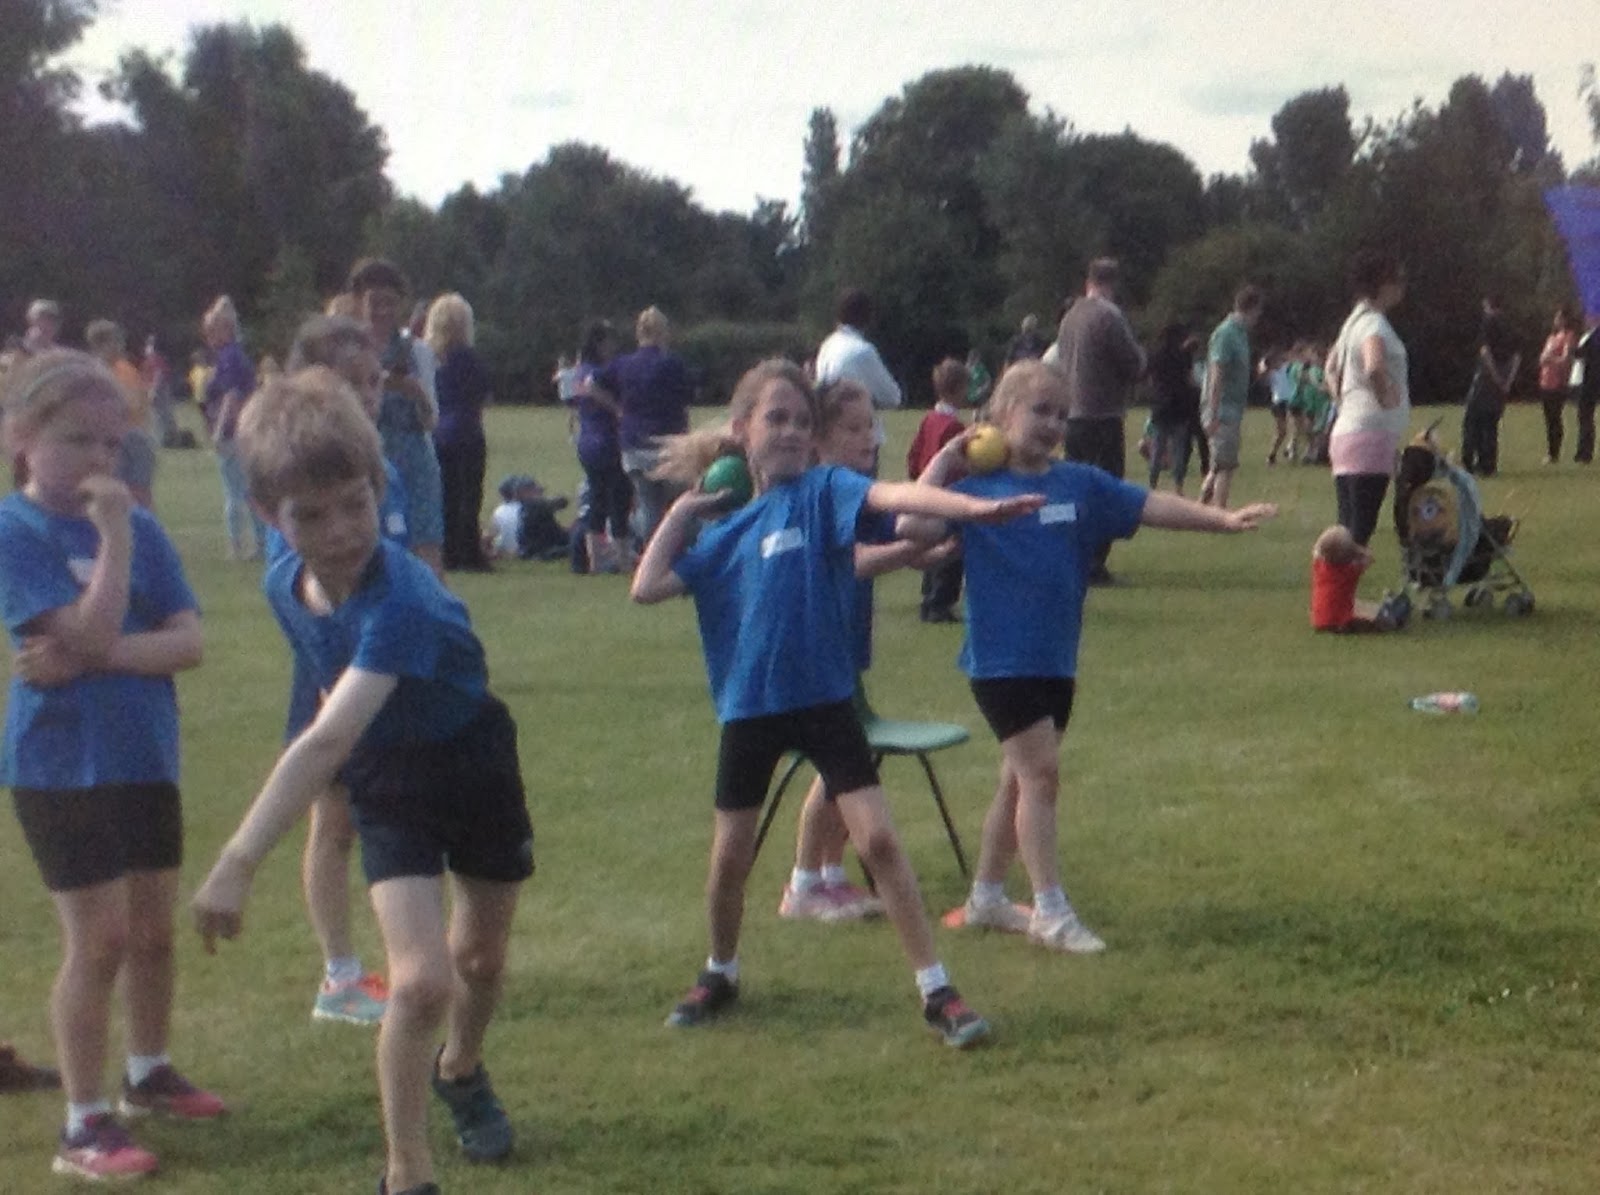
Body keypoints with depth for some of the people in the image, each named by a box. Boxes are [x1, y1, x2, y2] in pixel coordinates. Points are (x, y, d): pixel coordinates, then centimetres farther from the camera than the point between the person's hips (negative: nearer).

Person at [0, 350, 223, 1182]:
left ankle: (148, 1074, 35)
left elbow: (187, 642, -6)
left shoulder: (139, 526, 2)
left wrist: (96, 656, -19)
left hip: (146, 759, 6)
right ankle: (83, 1126, 4)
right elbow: (91, 630, -24)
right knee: (98, 937, -5)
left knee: (153, 929, 16)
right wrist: (114, 535, -24)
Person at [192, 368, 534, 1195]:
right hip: (389, 790, 2)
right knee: (420, 980, -18)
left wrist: (240, 863, -58)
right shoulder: (286, 587, -16)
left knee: (482, 955, 21)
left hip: (477, 765, -2)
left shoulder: (402, 601, -39)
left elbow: (329, 738, -51)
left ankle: (460, 1069, 55)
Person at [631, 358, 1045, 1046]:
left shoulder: (822, 491, -4)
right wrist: (682, 511, 5)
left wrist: (974, 507, -41)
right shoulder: (725, 530, 7)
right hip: (747, 707, 3)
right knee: (730, 858, 10)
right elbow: (647, 587, 1)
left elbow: (893, 496, -24)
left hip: (823, 699, -3)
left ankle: (936, 991, -3)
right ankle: (720, 974, 35)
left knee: (878, 839, -10)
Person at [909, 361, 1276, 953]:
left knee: (1020, 778, 15)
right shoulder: (975, 484, -7)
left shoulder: (1081, 484, 5)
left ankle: (986, 897, 29)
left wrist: (1223, 517, -15)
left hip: (1056, 658, 6)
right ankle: (1050, 910, -3)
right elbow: (913, 525, -18)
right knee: (1040, 770, -10)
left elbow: (1150, 506, -4)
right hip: (1000, 656, -6)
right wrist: (945, 459, -15)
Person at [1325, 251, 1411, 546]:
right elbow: (1374, 367, -32)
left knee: (1347, 530, 10)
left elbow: (1331, 368, 33)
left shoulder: (1355, 321, 18)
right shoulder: (1374, 323, -11)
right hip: (1370, 435, -10)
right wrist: (1387, 401, -16)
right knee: (1359, 533, -13)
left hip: (1345, 431, 10)